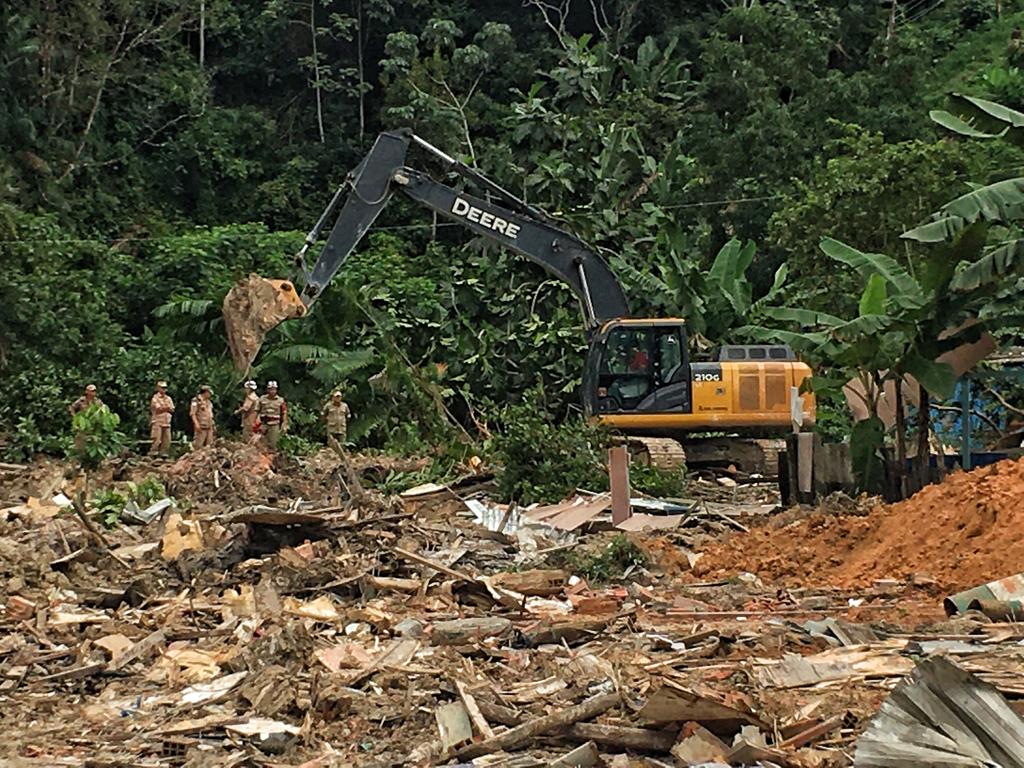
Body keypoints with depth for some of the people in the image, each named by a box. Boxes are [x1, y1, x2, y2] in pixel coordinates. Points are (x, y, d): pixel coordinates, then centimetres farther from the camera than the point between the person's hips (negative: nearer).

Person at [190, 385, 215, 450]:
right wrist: (196, 424, -22)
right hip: (201, 427, -8)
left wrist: (213, 425, 22)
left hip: (209, 427, 8)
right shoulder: (196, 400, -4)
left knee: (209, 445, 5)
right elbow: (192, 413, -12)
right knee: (198, 446, -11)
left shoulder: (209, 402, 20)